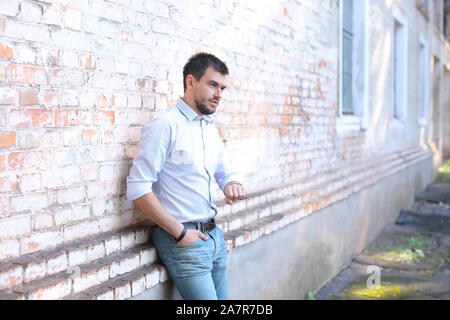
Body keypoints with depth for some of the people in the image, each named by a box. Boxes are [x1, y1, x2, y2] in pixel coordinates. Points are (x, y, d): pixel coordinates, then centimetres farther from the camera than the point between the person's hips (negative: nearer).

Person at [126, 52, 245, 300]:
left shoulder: (211, 128, 14)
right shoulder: (164, 125, -12)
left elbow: (225, 172, 23)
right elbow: (138, 189, -18)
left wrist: (232, 186, -2)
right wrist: (180, 232, -15)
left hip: (213, 234, 8)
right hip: (182, 240, -8)